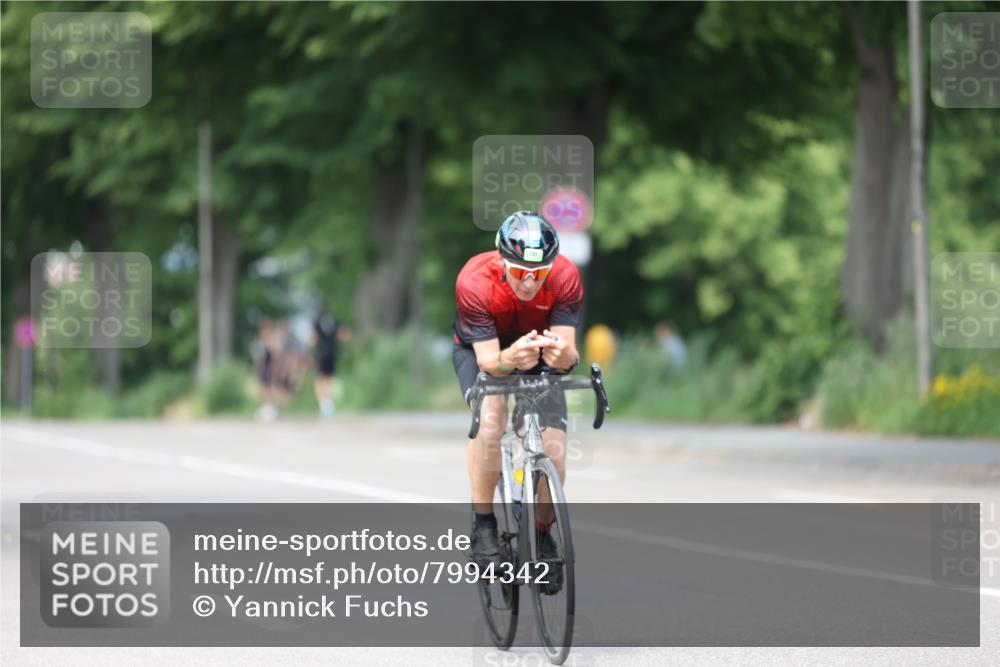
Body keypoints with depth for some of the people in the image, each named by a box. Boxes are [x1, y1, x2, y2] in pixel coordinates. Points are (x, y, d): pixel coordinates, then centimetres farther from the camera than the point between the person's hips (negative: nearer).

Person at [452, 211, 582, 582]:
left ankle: (542, 535, 12)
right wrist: (510, 359, -58)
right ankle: (483, 524, -18)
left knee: (554, 450, -15)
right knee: (489, 417, -33)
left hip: (538, 351, 2)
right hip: (481, 349, -2)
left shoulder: (565, 278, -32)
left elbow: (569, 353, -34)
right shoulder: (474, 281, -36)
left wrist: (563, 354, -58)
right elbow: (488, 359, -35)